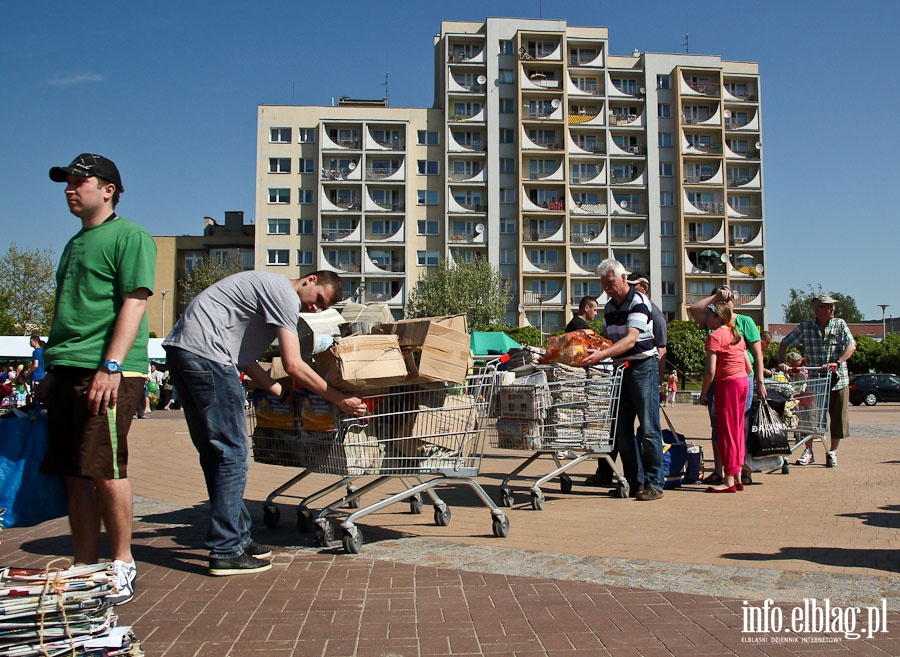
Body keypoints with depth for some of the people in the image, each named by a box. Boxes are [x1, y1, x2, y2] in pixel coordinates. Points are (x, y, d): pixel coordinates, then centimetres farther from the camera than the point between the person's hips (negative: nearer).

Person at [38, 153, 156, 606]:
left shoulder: (129, 235, -1)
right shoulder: (75, 243, 23)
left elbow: (135, 302, -11)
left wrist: (111, 366, -19)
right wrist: (50, 370, 20)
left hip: (107, 373, -8)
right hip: (66, 371, 8)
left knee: (104, 470, -8)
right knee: (75, 475, 7)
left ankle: (122, 564, 5)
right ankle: (84, 568, 16)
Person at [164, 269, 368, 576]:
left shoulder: (266, 287, 26)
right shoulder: (285, 293, -6)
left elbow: (244, 359, 19)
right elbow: (294, 366, -11)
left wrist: (284, 393, 12)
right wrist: (338, 399, -3)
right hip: (205, 353, -11)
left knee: (214, 452, 14)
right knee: (232, 452, -6)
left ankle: (237, 536, 22)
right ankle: (226, 552, -2)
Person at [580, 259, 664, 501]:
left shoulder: (638, 302, -11)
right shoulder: (609, 308, 13)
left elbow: (631, 340, -22)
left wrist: (602, 354, -34)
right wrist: (594, 351, -4)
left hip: (642, 368, -7)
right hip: (619, 370, 8)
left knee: (649, 429, -5)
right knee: (622, 431, 7)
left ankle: (654, 483, 2)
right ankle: (634, 481, 15)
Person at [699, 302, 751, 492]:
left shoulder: (715, 336, -10)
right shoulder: (737, 335, 14)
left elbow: (711, 371, -15)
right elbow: (749, 367, 14)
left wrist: (703, 393, -7)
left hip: (728, 384, -8)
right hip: (744, 382, 8)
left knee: (726, 430, -4)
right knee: (737, 429, 12)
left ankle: (729, 480, -4)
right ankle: (737, 478, 16)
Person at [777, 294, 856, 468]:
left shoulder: (840, 325, 1)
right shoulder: (804, 327, 2)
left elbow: (851, 345, -12)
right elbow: (784, 344, 4)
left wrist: (837, 362, -27)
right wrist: (781, 363, -12)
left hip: (838, 380, 0)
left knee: (838, 418, 4)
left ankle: (832, 452, 19)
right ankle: (808, 452, 18)